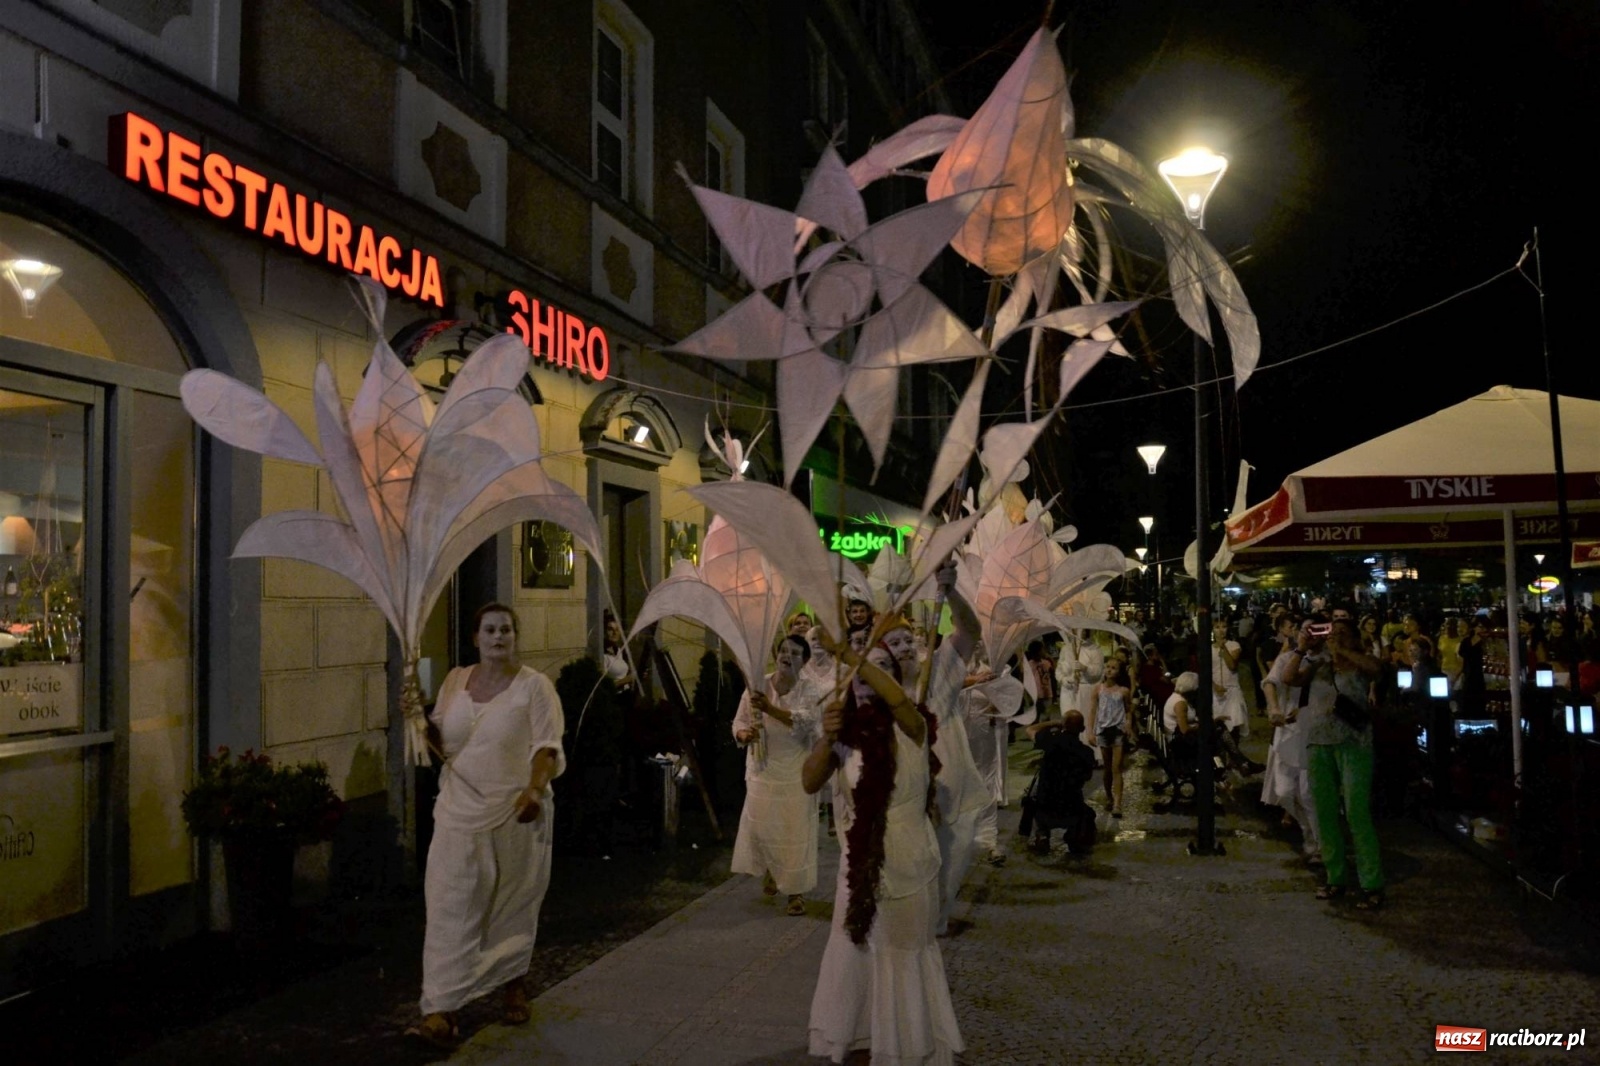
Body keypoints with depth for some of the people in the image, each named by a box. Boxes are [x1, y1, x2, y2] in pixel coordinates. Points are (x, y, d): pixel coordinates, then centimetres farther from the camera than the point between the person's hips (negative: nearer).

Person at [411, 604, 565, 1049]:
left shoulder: (534, 686, -6)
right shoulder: (455, 681, 7)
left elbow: (547, 747, -12)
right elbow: (441, 741, 13)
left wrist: (534, 790, -29)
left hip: (515, 814, -3)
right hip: (461, 812, 3)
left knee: (513, 905, 10)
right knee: (452, 908, -3)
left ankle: (513, 984, 31)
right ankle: (441, 1010, -2)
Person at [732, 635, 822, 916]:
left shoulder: (809, 693, -7)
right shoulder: (756, 686, -4)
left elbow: (805, 721, -26)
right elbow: (739, 722, -1)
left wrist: (770, 709, -40)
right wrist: (744, 734, -25)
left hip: (795, 772, -1)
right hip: (762, 769, 1)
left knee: (795, 829, -1)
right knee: (759, 826, 7)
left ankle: (796, 890, 11)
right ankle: (769, 871, 37)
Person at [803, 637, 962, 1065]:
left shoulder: (912, 727, -11)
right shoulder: (845, 730, -2)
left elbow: (897, 699, -34)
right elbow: (810, 783, -13)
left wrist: (846, 651, -36)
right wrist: (826, 740, -30)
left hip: (909, 861, -3)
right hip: (860, 863, 3)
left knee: (906, 953, 11)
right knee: (858, 951, 13)